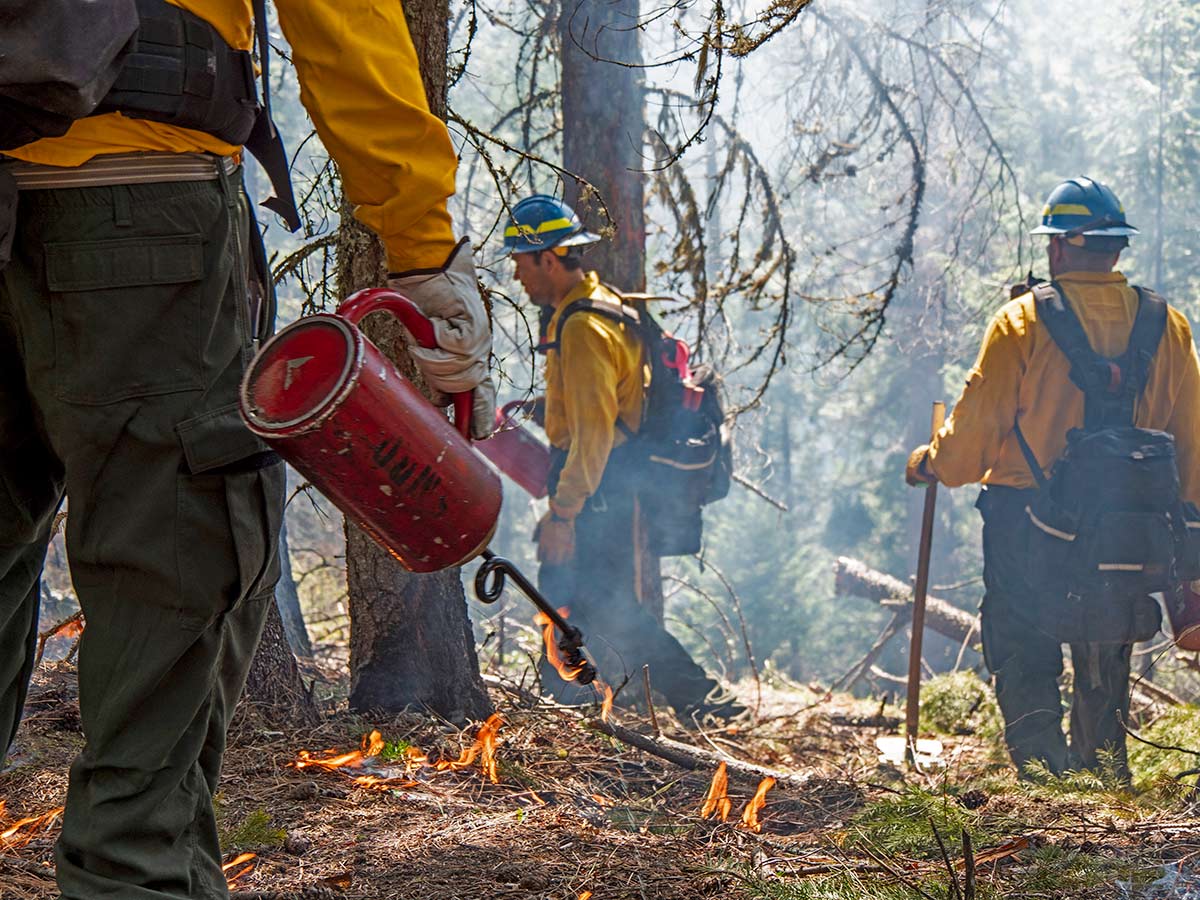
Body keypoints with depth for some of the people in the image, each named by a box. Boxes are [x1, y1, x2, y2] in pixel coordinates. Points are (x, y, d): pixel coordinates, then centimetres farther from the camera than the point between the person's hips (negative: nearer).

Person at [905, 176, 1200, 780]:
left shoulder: (1024, 321, -10)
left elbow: (977, 421, -6)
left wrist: (931, 463, 13)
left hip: (1026, 515, -4)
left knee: (1024, 657, 7)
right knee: (1105, 661, 18)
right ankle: (1105, 770, 21)